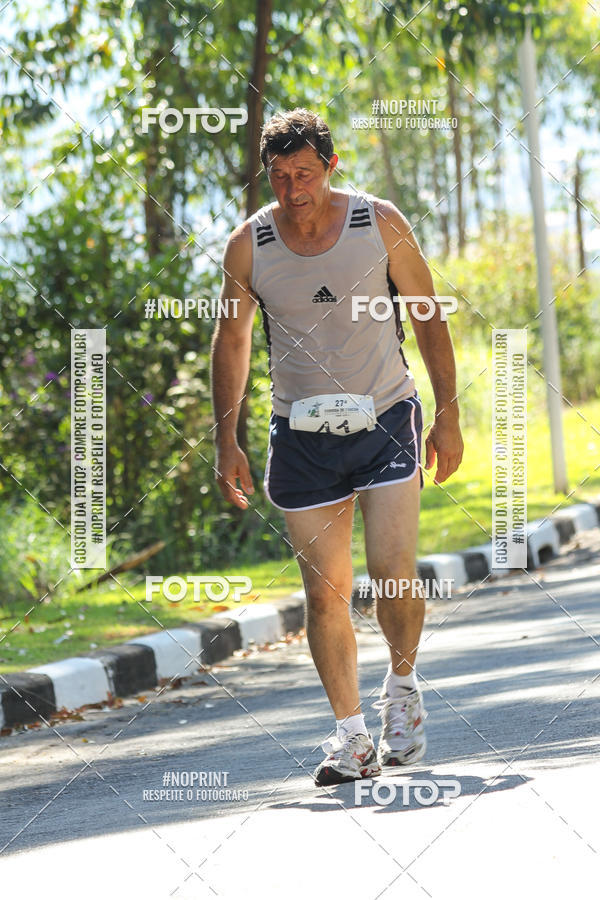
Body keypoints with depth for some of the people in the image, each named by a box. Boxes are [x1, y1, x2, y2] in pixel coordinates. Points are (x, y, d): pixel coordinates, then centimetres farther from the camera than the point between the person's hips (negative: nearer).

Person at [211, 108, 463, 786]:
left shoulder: (379, 224, -6)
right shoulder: (249, 245, -3)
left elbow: (428, 317, 4)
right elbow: (231, 340, 9)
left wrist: (448, 416, 1)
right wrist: (226, 441, 5)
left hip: (385, 422, -1)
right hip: (302, 436, 1)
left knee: (393, 573, -13)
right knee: (325, 592, -2)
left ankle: (401, 685, 16)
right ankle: (351, 736, 8)